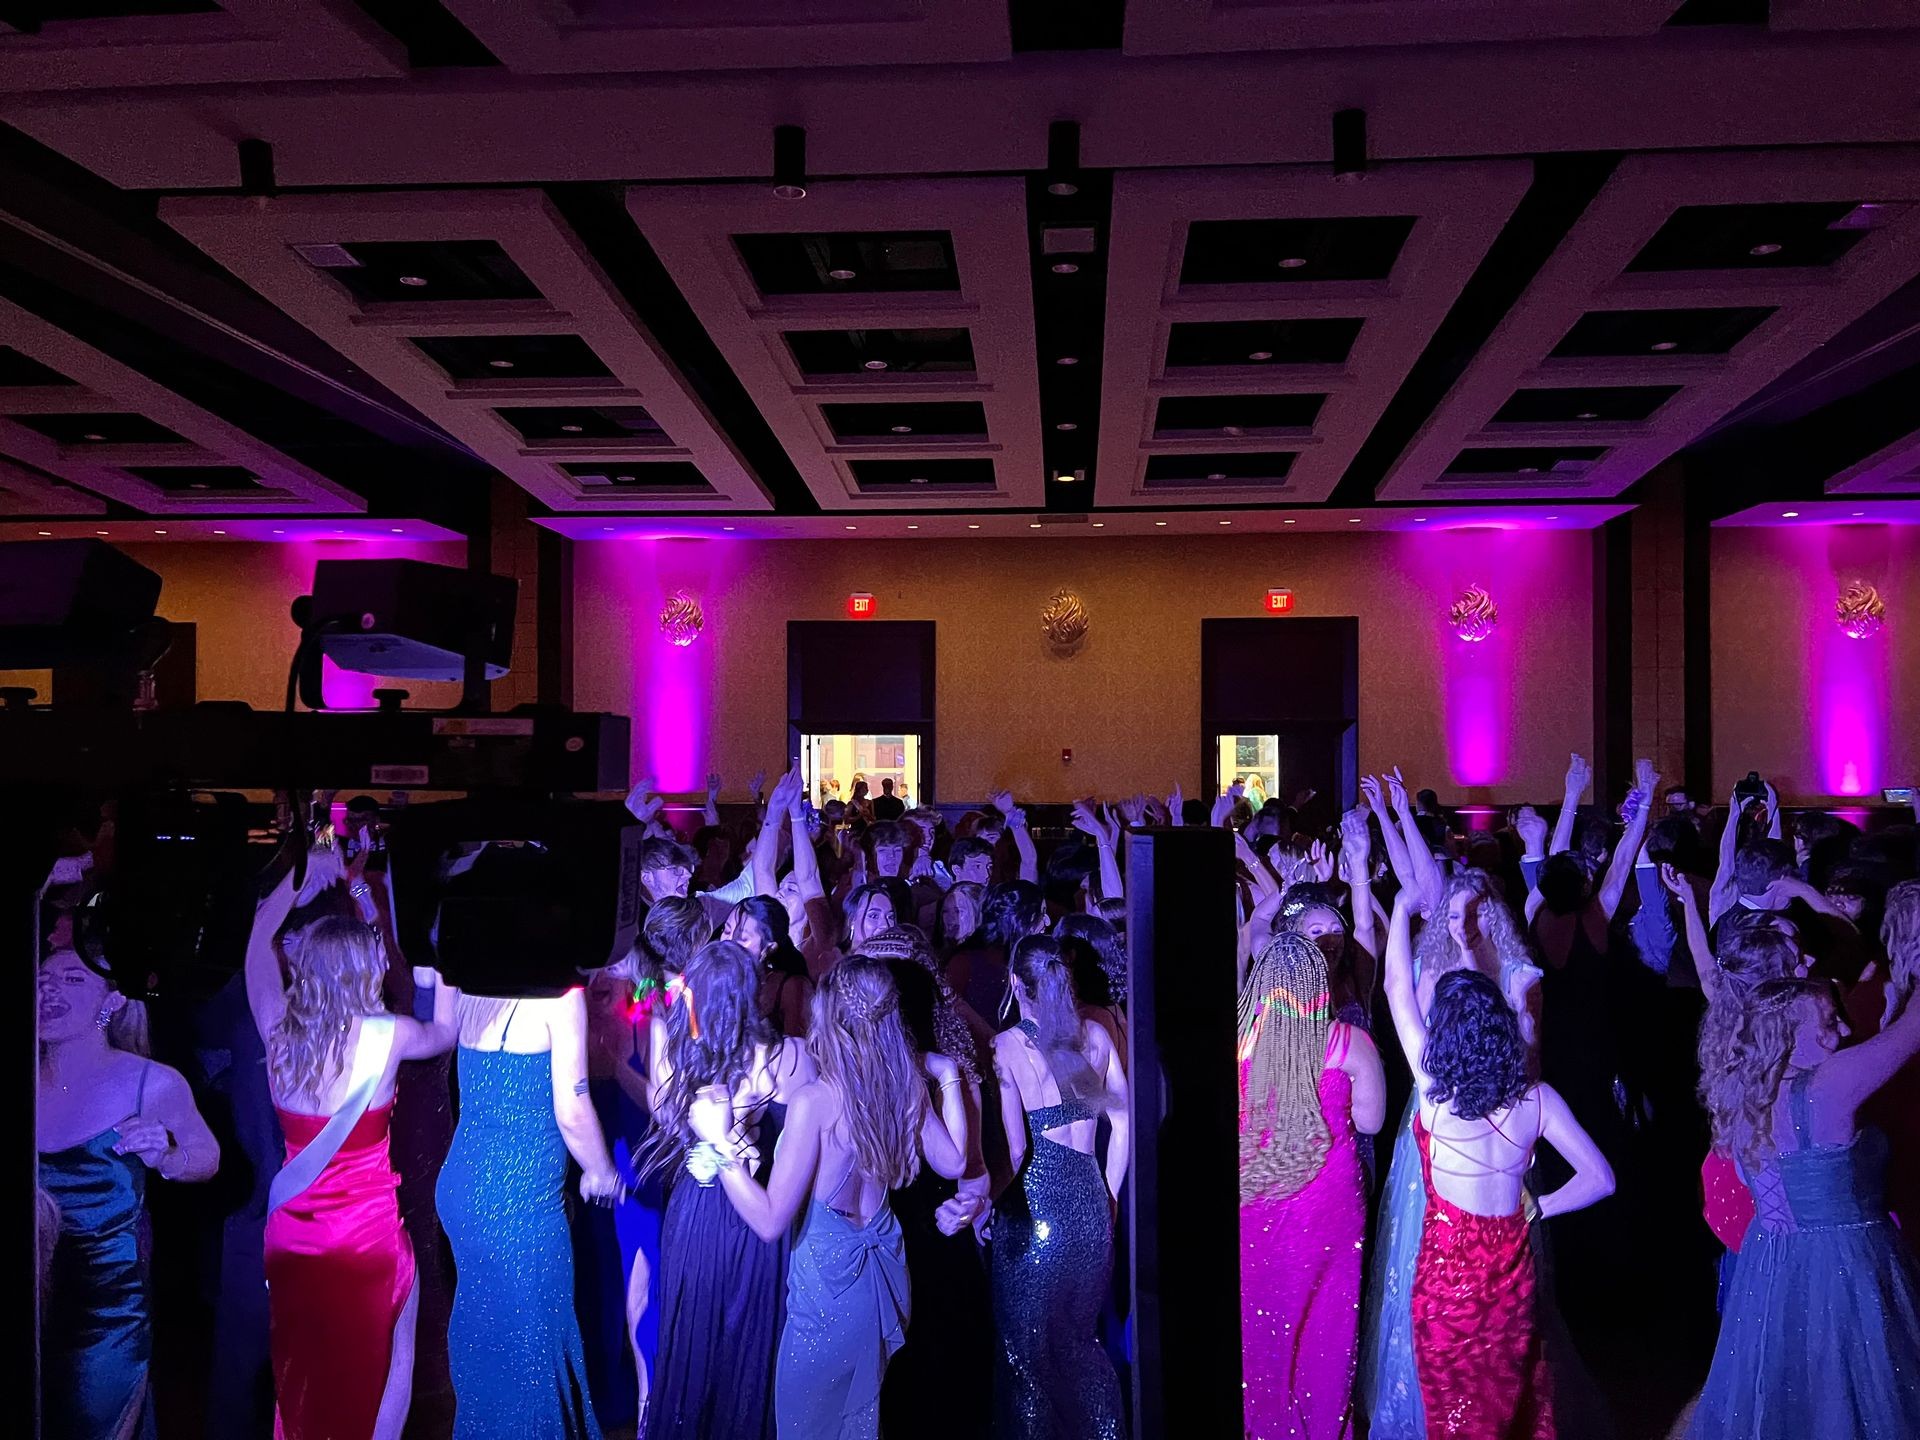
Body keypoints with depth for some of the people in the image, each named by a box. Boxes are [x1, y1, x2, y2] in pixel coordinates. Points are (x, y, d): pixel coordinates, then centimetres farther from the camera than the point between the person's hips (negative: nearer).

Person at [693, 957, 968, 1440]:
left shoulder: (816, 1101, -24)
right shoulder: (907, 1087, -7)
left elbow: (770, 1221, -22)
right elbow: (954, 1164, 7)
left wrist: (721, 1141, -19)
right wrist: (948, 1078, 12)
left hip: (830, 1280, -6)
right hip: (882, 1272, 6)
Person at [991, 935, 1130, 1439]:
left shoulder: (1007, 1046, -12)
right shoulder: (1095, 1035, 1)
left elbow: (1014, 1149, -17)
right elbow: (1124, 1124, 5)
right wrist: (1107, 1198, 14)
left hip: (1035, 1209, -5)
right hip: (1091, 1206, 5)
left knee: (1029, 1346, 13)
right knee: (1080, 1338, 23)